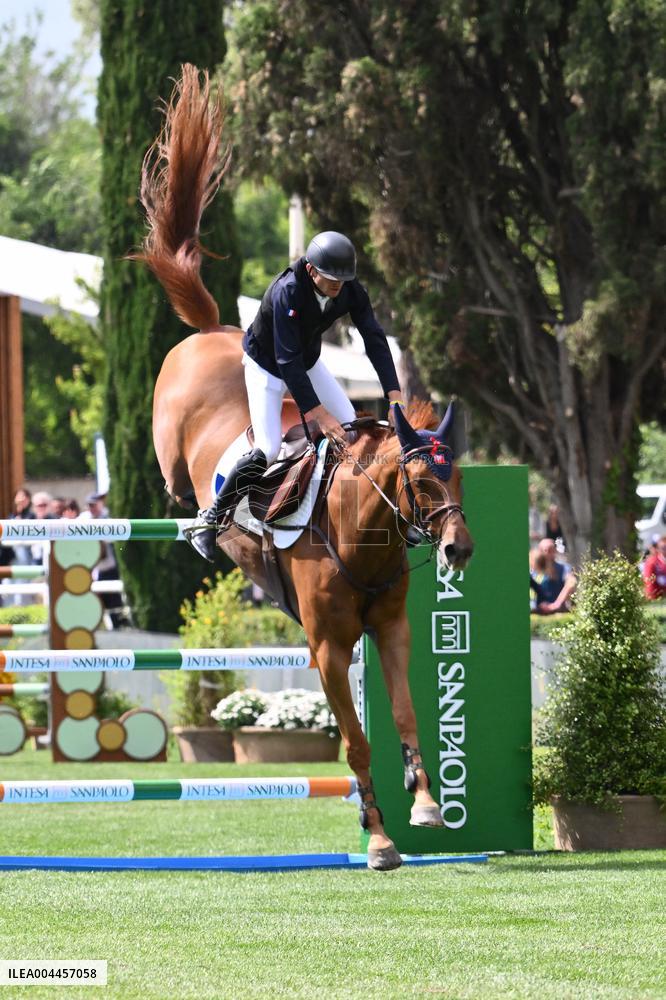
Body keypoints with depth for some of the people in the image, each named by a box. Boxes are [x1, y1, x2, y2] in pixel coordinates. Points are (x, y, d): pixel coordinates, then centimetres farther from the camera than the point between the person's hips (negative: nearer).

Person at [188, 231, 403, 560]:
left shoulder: (350, 290, -21)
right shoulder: (286, 292, -38)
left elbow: (374, 338, -21)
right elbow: (287, 360, -40)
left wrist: (394, 394, -32)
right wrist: (317, 413, -44)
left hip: (308, 361, 6)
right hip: (266, 363, -6)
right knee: (268, 450, -16)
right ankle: (209, 519, -3)